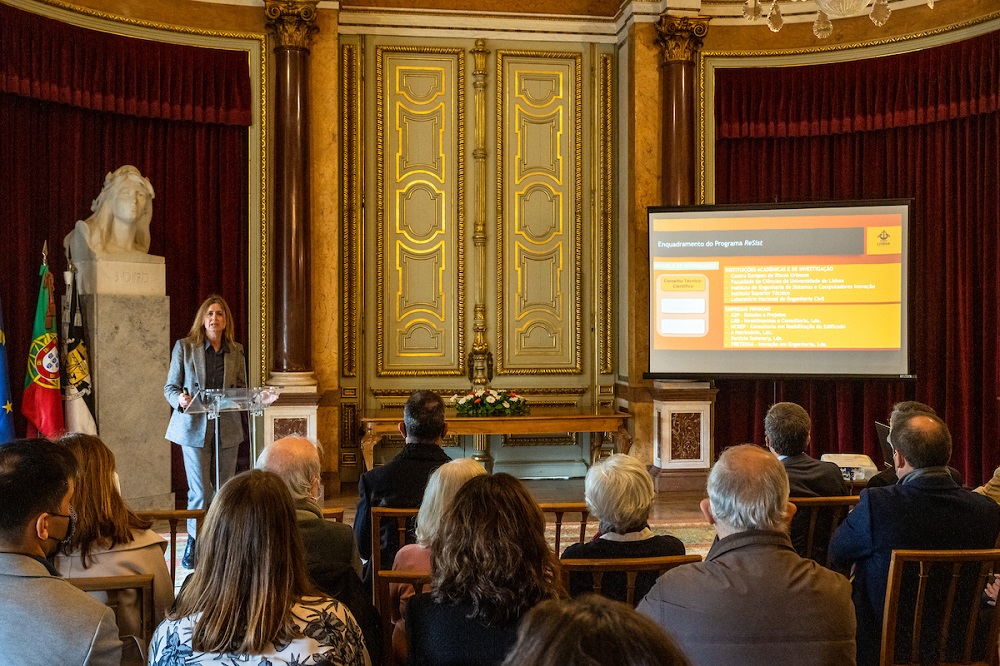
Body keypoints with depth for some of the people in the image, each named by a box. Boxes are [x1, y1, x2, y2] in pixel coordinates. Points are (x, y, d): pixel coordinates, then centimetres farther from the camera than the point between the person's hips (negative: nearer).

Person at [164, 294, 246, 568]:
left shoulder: (236, 350, 9)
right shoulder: (184, 347, 2)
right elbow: (170, 387, 3)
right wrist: (180, 399, -18)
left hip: (227, 428, 3)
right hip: (194, 427, -3)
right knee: (200, 490, -6)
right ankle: (195, 542, 12)